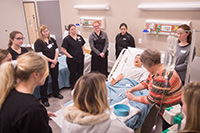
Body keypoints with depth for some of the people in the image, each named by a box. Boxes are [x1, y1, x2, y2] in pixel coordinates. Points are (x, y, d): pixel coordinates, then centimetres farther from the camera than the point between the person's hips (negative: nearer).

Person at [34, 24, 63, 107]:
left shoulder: (52, 40, 6)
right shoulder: (38, 42, -11)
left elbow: (56, 50, 6)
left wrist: (55, 60, -7)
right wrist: (51, 60, -13)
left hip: (54, 64, 6)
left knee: (55, 79, 18)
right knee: (44, 82, 4)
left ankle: (56, 93, 39)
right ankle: (44, 99, 18)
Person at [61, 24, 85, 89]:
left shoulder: (79, 37, 5)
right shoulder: (67, 39, -11)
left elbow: (82, 45, 19)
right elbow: (63, 50, -13)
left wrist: (83, 52, 6)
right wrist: (69, 56, -14)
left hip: (80, 58, 5)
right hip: (72, 60, -5)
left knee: (80, 73, 15)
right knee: (73, 74, 8)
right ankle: (73, 88, 25)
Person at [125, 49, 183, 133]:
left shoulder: (162, 79, -31)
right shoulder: (156, 70, -2)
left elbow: (151, 100, -23)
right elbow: (146, 83, 11)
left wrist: (134, 98, -10)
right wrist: (132, 89, 0)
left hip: (170, 109, -8)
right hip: (161, 103, 8)